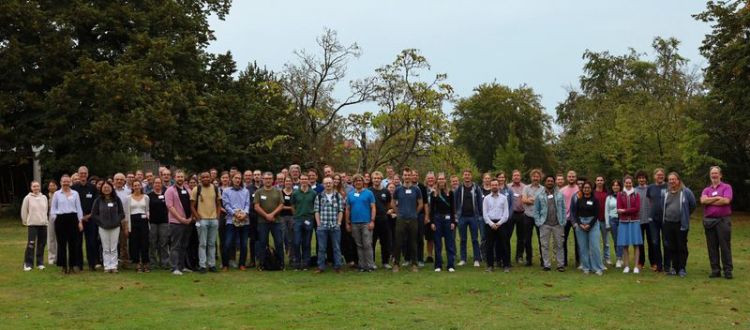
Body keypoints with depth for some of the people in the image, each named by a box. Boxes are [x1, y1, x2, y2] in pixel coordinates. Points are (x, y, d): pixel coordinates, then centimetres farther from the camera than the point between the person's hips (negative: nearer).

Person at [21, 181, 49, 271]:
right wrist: (25, 221, 7)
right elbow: (24, 211, 4)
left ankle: (40, 263, 15)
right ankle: (28, 264, -3)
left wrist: (46, 220, 11)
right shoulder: (28, 198, -2)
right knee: (31, 244, -9)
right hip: (32, 224, -3)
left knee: (41, 244, 6)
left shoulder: (44, 197, 6)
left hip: (43, 224, 3)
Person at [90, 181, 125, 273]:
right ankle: (107, 266, 7)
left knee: (114, 248, 2)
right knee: (106, 248, 3)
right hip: (103, 228, 0)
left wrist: (117, 221, -7)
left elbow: (122, 213, 7)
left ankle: (113, 266, 6)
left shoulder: (116, 199, 4)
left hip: (115, 227, 0)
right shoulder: (98, 200, 1)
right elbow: (93, 214, 2)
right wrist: (101, 222, -7)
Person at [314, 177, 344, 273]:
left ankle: (337, 266, 11)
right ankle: (321, 267, 11)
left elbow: (341, 211, 4)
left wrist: (338, 223, -3)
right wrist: (319, 224, -2)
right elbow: (316, 211, 5)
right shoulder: (319, 197, 6)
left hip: (335, 226, 0)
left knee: (336, 247, 4)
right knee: (321, 248, 4)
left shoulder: (338, 196, 6)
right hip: (322, 226, 0)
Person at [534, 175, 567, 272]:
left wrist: (563, 222, -2)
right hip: (545, 225, 0)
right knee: (545, 245, 3)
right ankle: (547, 264, 10)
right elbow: (536, 210, 4)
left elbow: (563, 209, 5)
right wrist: (538, 223, -5)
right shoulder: (540, 196, 4)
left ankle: (561, 264, 11)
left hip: (558, 224, 0)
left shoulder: (560, 195, 6)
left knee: (559, 245, 4)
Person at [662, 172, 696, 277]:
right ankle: (674, 267, 18)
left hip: (681, 224, -4)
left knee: (682, 247, 0)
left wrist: (685, 215, 10)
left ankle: (682, 268, 6)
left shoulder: (685, 192, -4)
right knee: (671, 247, 8)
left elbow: (693, 205, 5)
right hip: (668, 224, 4)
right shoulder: (666, 193, 9)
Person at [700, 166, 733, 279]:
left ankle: (728, 271, 1)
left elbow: (726, 200, -13)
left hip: (723, 220, -4)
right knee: (712, 247, 5)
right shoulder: (706, 190, 16)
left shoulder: (726, 187, 4)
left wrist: (709, 201, -5)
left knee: (725, 246, -3)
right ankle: (715, 270, 11)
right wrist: (717, 198, -9)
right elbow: (703, 200, -4)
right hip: (708, 220, 4)